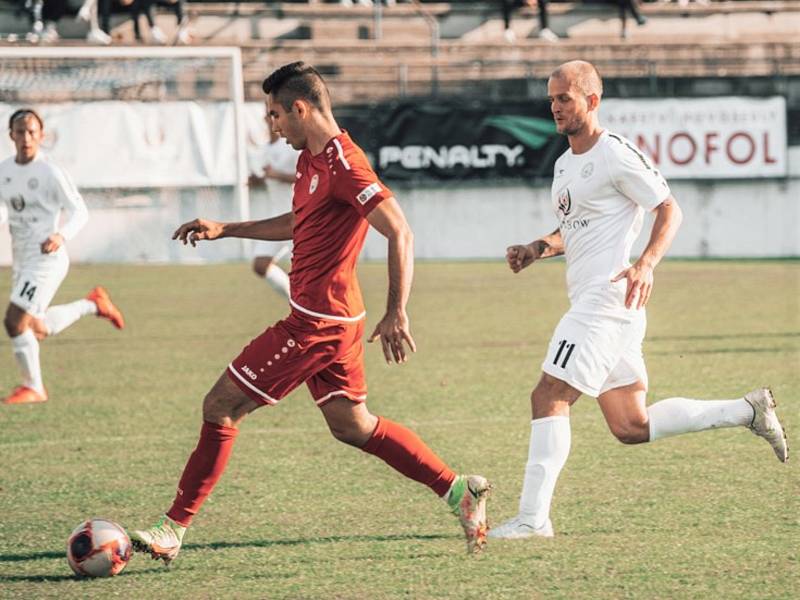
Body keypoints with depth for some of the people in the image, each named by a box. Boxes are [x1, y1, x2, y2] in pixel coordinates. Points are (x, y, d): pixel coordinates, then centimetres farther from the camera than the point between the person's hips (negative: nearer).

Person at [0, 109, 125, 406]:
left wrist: (61, 235, -26)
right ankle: (93, 304, 38)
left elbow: (79, 211, -8)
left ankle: (33, 387, 1)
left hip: (46, 259, -8)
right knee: (36, 329, 17)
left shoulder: (50, 174, -12)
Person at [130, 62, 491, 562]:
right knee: (351, 424, 16)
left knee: (221, 406, -5)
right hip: (333, 316, 10)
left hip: (316, 322, -10)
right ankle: (458, 489, 15)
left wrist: (397, 314, -28)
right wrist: (224, 230, 29)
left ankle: (174, 529, -1)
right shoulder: (313, 158, 12)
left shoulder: (342, 164, -19)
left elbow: (401, 234, -23)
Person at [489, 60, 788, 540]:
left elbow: (669, 211, -9)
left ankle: (533, 518, -14)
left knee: (549, 397, -14)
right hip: (590, 301, 10)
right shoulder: (565, 164, 19)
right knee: (632, 427, 11)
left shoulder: (616, 155, -9)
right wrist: (537, 249, 11)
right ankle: (748, 411, 19)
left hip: (608, 298, -10)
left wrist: (646, 264, -24)